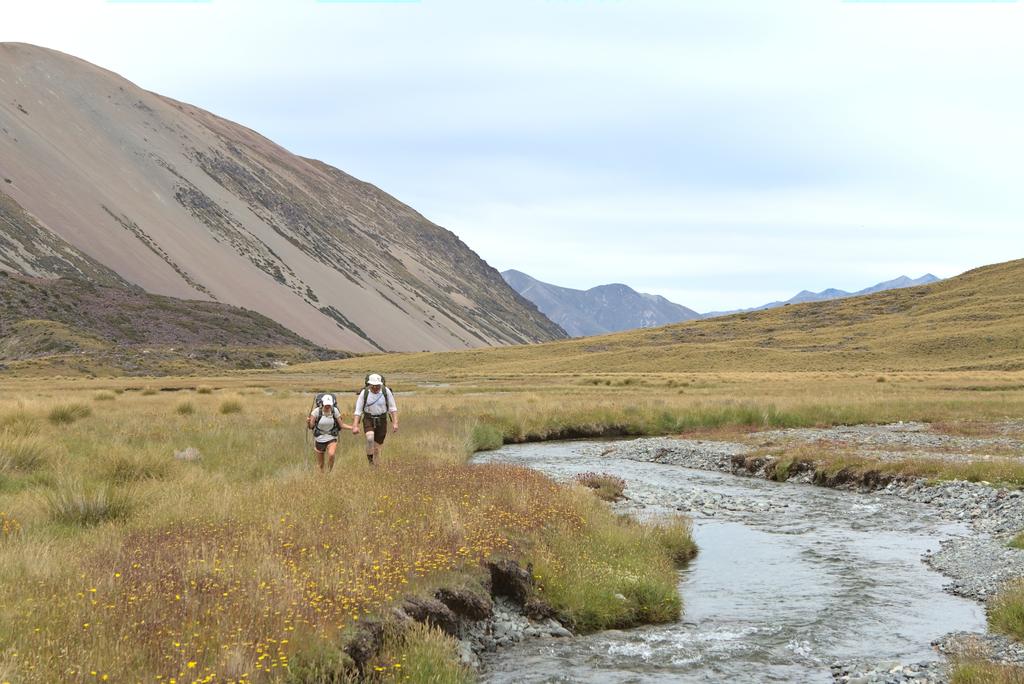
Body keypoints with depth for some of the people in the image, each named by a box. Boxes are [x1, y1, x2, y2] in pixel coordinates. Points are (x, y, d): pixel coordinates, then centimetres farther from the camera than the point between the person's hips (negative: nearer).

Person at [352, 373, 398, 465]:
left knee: (378, 445, 3)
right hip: (368, 420, -1)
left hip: (381, 420, 1)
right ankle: (370, 457, -7)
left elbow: (393, 408, -3)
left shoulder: (386, 391, -9)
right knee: (370, 437, -29)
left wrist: (395, 423, -11)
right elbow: (358, 411, -7)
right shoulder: (364, 393, -9)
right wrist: (355, 426, -14)